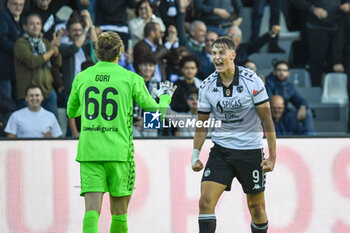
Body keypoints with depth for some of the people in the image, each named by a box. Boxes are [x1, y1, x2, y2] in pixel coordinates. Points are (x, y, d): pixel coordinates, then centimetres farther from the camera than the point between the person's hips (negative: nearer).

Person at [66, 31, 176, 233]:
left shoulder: (82, 78, 6)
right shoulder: (131, 79, -1)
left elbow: (71, 112, 22)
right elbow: (157, 111, 8)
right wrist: (165, 96, 30)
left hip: (89, 150, 2)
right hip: (119, 151, -2)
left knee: (92, 210, -6)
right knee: (119, 213, 9)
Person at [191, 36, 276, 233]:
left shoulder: (252, 81, -11)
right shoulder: (207, 86, -2)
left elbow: (267, 120, -8)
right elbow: (203, 124, 10)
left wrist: (273, 156, -11)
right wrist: (196, 154, 3)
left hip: (250, 150, -2)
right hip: (221, 150, 2)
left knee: (256, 207, 8)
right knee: (205, 201, -13)